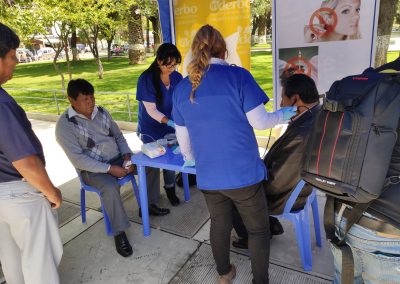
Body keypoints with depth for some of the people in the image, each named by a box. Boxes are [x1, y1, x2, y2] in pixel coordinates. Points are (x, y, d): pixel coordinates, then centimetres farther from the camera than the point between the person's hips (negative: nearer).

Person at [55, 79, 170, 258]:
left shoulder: (101, 112, 3)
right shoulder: (65, 125, -15)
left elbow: (118, 136, 11)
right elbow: (78, 159, -21)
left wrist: (127, 155, -8)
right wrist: (109, 169, -25)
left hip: (118, 159, 7)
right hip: (92, 169, -6)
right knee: (111, 187, -36)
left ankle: (148, 205, 15)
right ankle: (119, 233, -17)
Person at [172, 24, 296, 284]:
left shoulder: (182, 88, 2)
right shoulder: (239, 76, -11)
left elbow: (182, 136, 9)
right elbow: (259, 121, -10)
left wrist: (190, 159, 29)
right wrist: (283, 115, 11)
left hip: (208, 176, 5)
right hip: (243, 172, -4)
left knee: (220, 225, 24)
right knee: (258, 228, 16)